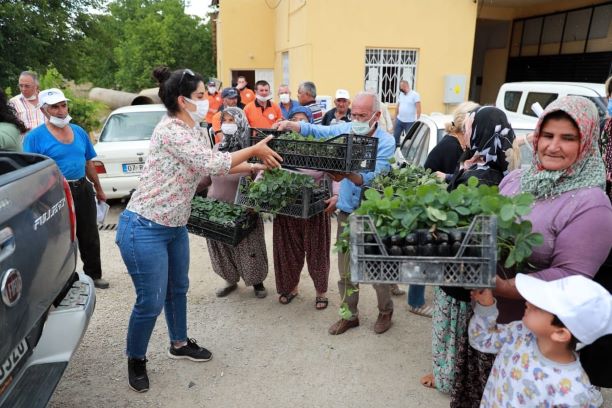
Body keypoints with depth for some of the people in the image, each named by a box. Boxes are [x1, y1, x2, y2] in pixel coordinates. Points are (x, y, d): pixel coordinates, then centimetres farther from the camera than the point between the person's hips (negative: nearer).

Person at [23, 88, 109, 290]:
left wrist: (98, 189, 20)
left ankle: (94, 274, 29)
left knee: (89, 236, 14)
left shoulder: (79, 132, 9)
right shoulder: (35, 137, -8)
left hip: (84, 190, 5)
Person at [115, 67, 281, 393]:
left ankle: (179, 344, 42)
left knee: (178, 289, 21)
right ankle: (135, 360, 27)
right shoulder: (170, 130, -22)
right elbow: (213, 164, -27)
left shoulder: (195, 131, 7)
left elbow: (215, 164, 15)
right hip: (144, 229, -9)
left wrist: (255, 166, 10)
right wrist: (255, 150, -16)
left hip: (175, 226, 9)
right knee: (151, 302, 2)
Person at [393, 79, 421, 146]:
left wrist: (417, 120, -18)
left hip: (410, 122, -6)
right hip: (399, 120, 6)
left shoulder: (415, 95, -8)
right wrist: (395, 117, 13)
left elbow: (418, 108, -12)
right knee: (395, 136, 10)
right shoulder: (400, 94, 10)